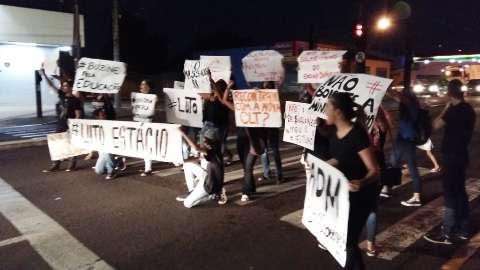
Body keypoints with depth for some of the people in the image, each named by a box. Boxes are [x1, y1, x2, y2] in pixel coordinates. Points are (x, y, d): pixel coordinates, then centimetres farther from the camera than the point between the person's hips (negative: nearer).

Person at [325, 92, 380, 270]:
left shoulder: (358, 135, -25)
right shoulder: (336, 134, -1)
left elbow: (374, 170, -25)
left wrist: (361, 183, -45)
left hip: (360, 194, -8)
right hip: (344, 192, 8)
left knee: (347, 239, -2)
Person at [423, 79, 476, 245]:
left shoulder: (454, 110, -20)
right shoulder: (469, 109, 9)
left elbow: (436, 126, -14)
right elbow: (468, 131, 16)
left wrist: (446, 108, -6)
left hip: (452, 156, -9)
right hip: (462, 154, 9)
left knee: (450, 194, -4)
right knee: (460, 191, 16)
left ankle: (447, 234, 2)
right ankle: (463, 229, 25)